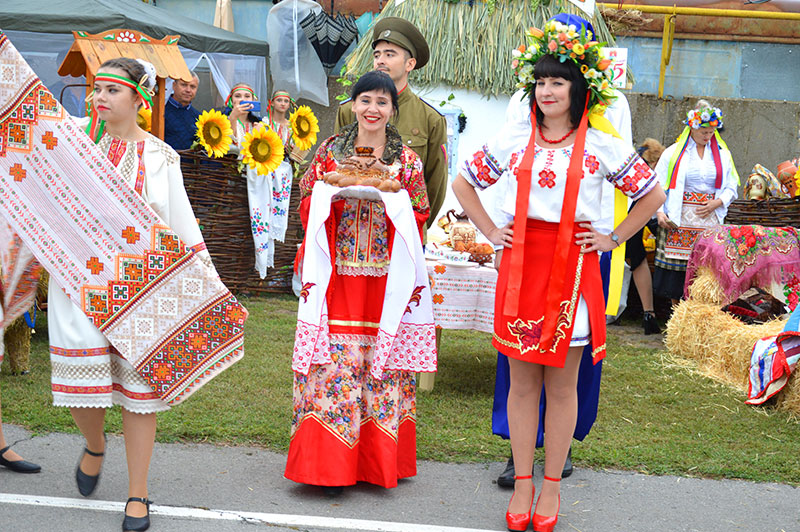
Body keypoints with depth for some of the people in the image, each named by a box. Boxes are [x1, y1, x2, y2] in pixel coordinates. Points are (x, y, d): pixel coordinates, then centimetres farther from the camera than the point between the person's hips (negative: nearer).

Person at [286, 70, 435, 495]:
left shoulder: (407, 161, 6)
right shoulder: (330, 150, 8)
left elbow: (418, 218, 6)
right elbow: (307, 205, 10)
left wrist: (390, 194, -10)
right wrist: (333, 188, -8)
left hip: (385, 279, 0)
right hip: (337, 276, 0)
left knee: (382, 361, 1)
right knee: (334, 358, -3)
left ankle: (377, 460, 14)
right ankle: (331, 464, 8)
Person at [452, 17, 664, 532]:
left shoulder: (603, 146, 1)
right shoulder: (513, 139, 5)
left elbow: (653, 195, 10)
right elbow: (462, 183, 16)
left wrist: (612, 239, 3)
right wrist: (491, 231, 7)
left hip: (573, 267, -1)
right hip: (521, 263, 1)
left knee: (562, 384, 4)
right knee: (522, 379, 6)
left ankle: (552, 486, 17)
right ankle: (523, 482, 18)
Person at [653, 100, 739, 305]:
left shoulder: (722, 154, 12)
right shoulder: (674, 152, 4)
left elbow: (731, 186, 15)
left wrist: (717, 202, -5)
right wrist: (659, 211, -10)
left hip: (710, 221, 2)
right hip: (678, 220, -2)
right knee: (676, 268, -1)